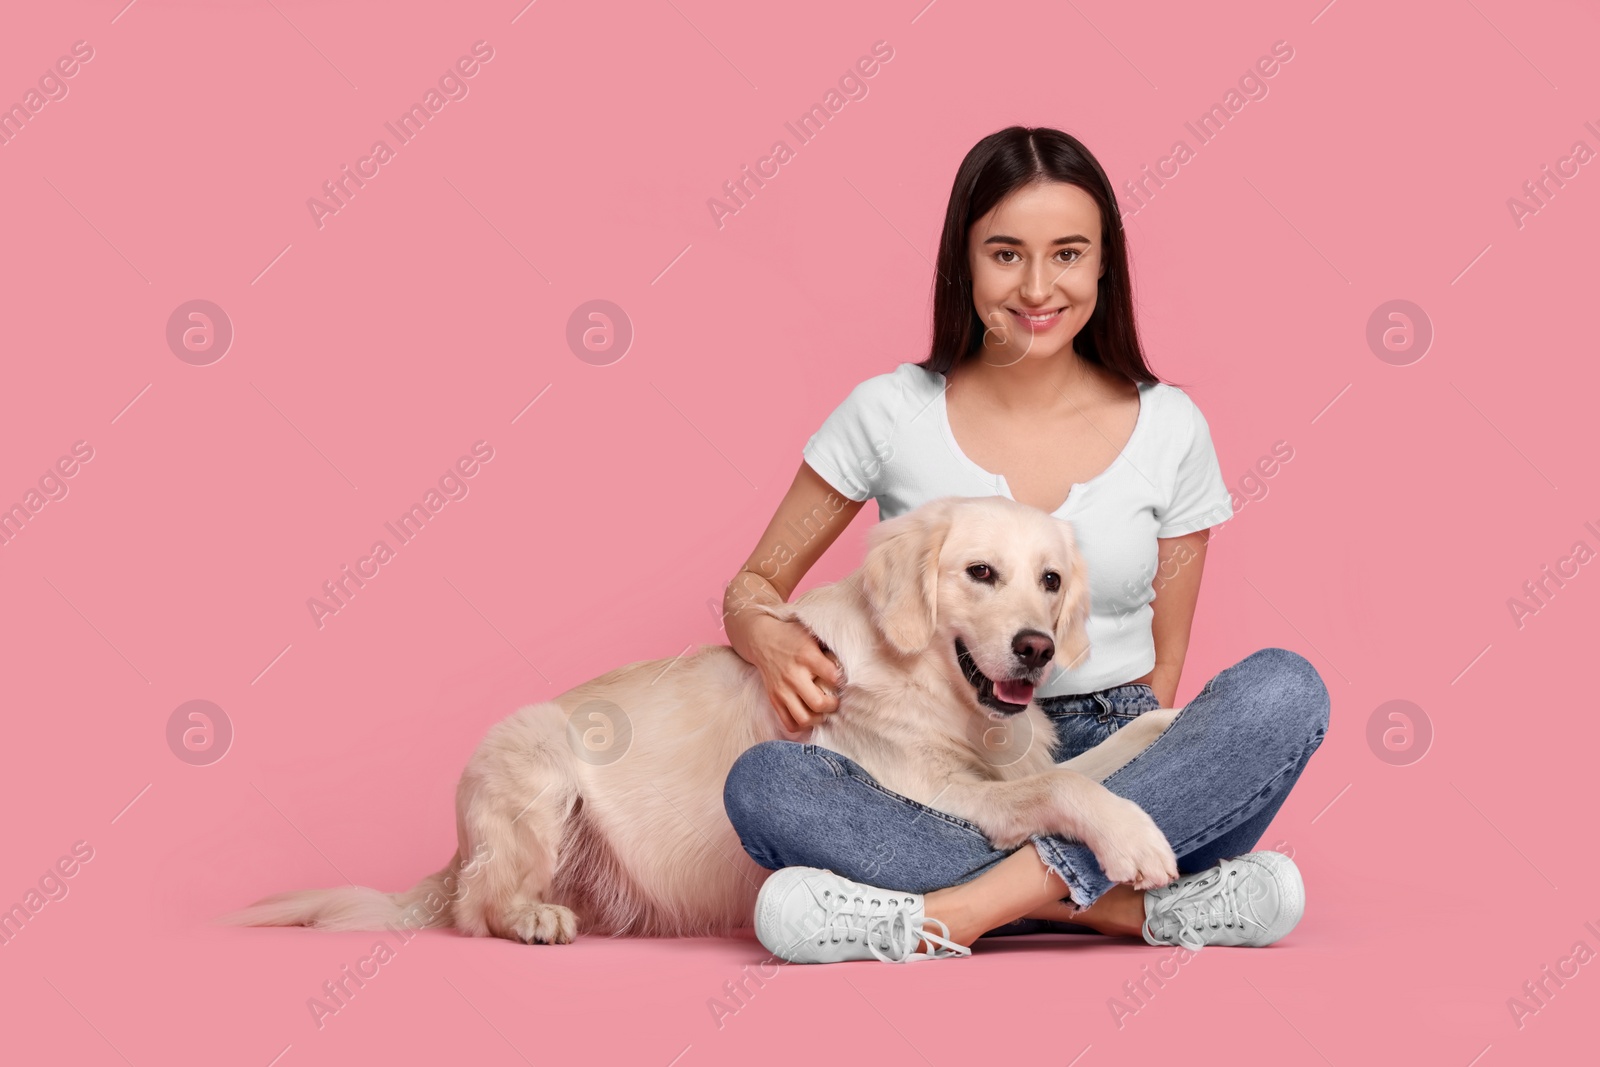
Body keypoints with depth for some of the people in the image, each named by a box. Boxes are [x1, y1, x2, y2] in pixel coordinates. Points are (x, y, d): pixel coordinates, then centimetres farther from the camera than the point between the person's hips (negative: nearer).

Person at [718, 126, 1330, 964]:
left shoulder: (1167, 426, 4)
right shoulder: (892, 415, 1)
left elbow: (1166, 663, 7)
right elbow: (754, 585, 8)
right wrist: (770, 639, -16)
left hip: (1124, 774, 1)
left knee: (1285, 687, -28)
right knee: (762, 783, -30)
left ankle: (951, 911, -34)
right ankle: (1140, 908, -32)